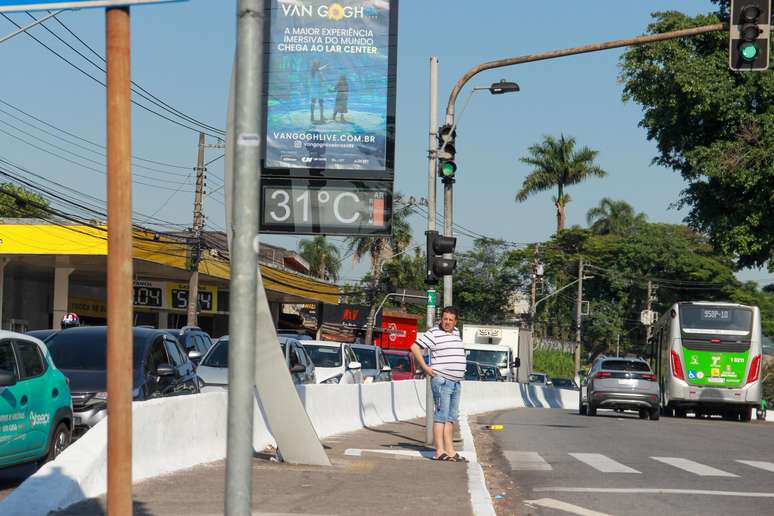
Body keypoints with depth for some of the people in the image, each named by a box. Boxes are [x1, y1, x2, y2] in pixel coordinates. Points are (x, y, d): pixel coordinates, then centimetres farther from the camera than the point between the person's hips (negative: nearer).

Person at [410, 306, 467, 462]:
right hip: (441, 380, -8)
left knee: (451, 417, 10)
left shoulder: (456, 333, 14)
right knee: (441, 416, -9)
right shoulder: (434, 333, -9)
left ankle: (450, 450, 13)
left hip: (456, 382, 8)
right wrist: (425, 368, -14)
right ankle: (439, 451, -10)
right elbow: (415, 347, -13)